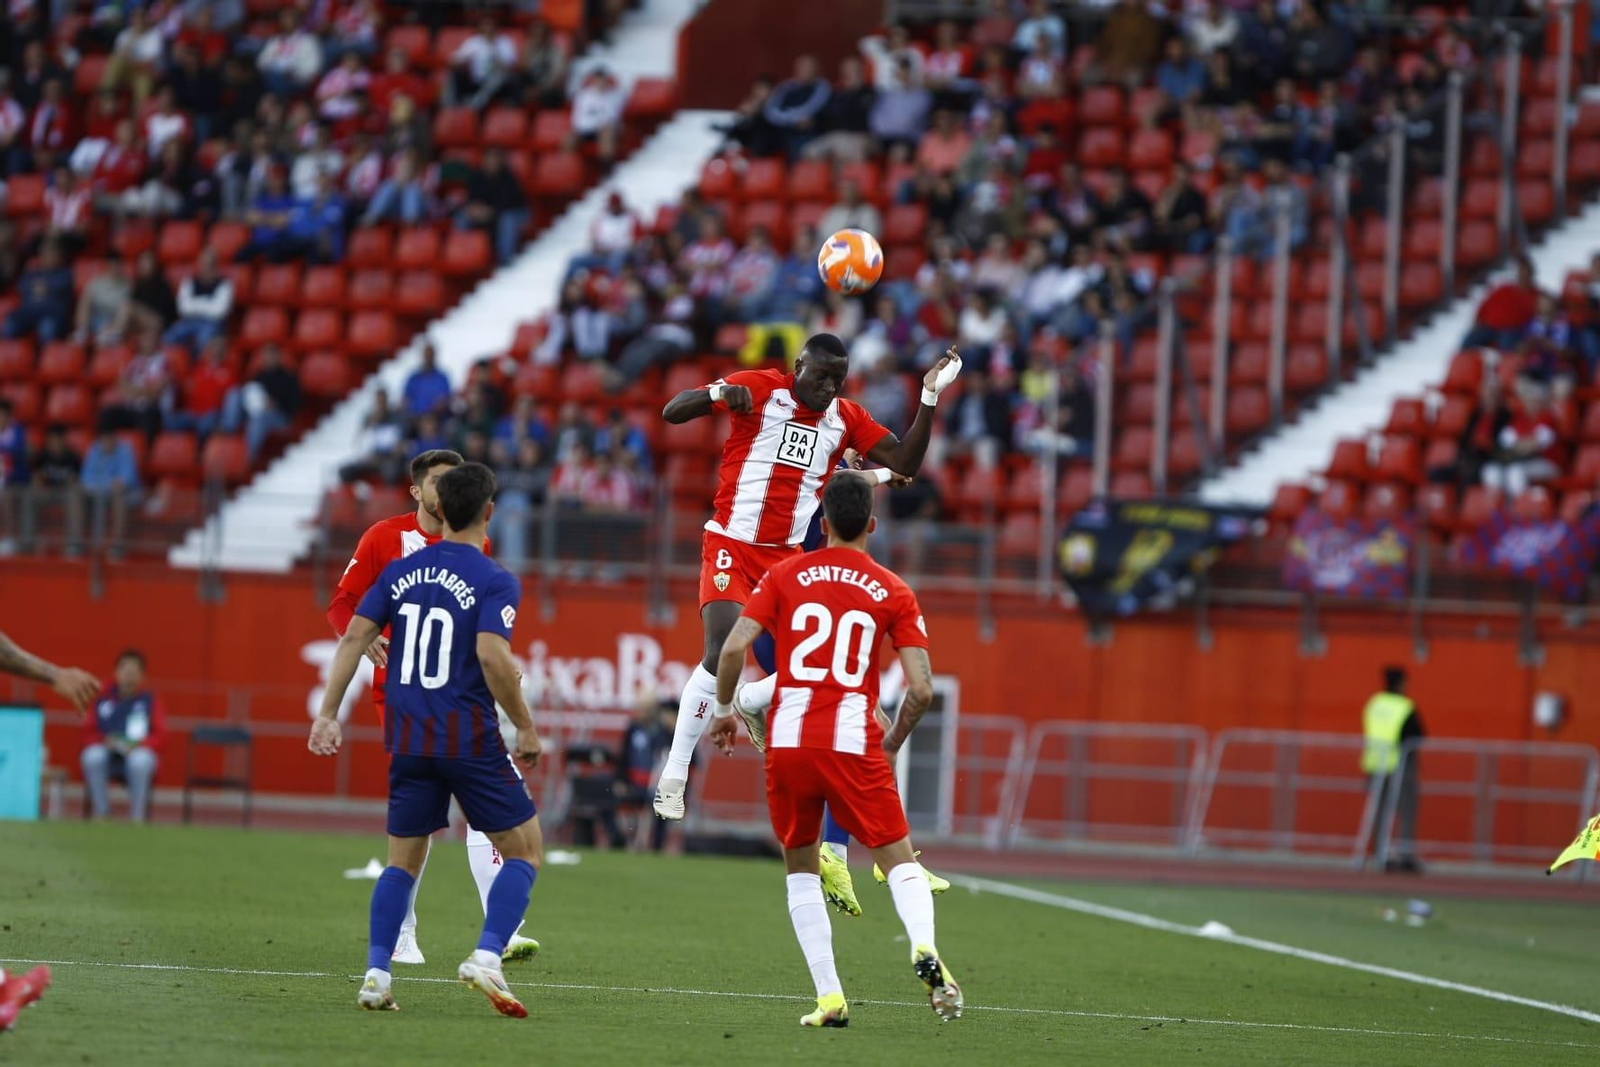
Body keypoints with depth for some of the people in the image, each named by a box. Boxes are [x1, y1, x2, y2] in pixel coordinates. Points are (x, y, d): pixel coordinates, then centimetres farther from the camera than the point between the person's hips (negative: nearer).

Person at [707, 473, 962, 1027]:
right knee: (900, 859, 5)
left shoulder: (786, 575, 5)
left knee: (800, 866, 16)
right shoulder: (894, 592, 5)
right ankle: (924, 949, -26)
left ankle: (829, 995, 5)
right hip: (853, 743, -1)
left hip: (787, 739, 1)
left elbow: (734, 647, -3)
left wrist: (724, 708, 14)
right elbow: (921, 689, -1)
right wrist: (892, 743, 16)